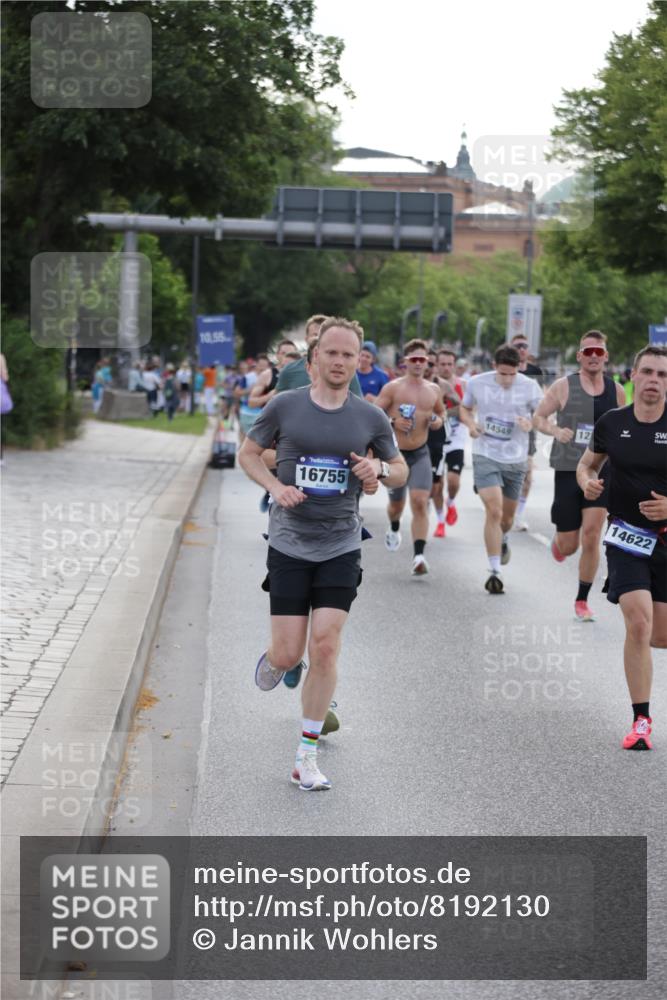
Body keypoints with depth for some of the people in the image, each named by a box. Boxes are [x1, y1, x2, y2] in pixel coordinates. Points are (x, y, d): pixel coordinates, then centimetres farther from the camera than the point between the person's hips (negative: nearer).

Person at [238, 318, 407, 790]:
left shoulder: (370, 417, 2)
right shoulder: (285, 406, -3)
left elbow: (401, 470, 14)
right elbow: (248, 454, 8)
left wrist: (379, 469, -9)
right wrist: (276, 486, -10)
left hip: (341, 548, 1)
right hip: (289, 544, -1)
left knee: (325, 648, -8)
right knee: (289, 654, -2)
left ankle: (307, 757, 4)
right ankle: (272, 658, 39)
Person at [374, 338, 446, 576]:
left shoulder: (433, 390, 7)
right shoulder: (393, 388, -5)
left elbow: (440, 411, 24)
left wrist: (439, 420, 2)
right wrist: (393, 422, -22)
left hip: (420, 454, 1)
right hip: (395, 452, -1)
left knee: (420, 502, -16)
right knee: (396, 503, 14)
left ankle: (419, 556, -21)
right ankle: (394, 529, 50)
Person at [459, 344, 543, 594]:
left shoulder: (529, 387, -7)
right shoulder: (477, 383, -4)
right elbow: (465, 408, 13)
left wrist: (531, 423, -24)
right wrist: (470, 423, -9)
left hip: (515, 459, 2)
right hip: (485, 455, -1)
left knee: (507, 516, 15)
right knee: (493, 511, -16)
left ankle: (502, 541, 52)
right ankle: (494, 571, -10)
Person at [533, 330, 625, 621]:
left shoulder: (616, 391, 5)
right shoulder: (563, 386, -3)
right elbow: (539, 417, 4)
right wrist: (556, 431, -15)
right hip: (568, 469, -1)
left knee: (591, 537, -10)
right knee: (568, 546, 3)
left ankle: (582, 601, 4)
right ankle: (558, 541, 43)